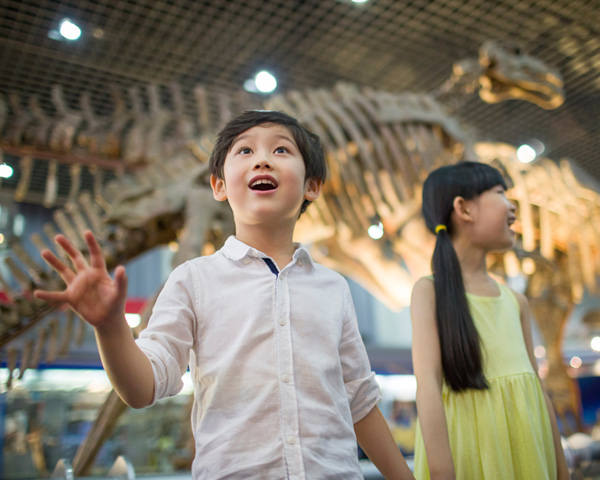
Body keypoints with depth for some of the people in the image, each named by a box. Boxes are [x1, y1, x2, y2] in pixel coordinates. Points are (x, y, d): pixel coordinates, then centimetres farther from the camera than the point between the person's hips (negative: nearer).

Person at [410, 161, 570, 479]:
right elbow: (428, 382, -18)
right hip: (468, 453, -5)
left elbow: (536, 388, 11)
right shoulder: (430, 291, -7)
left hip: (526, 452, 6)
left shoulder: (515, 301, 11)